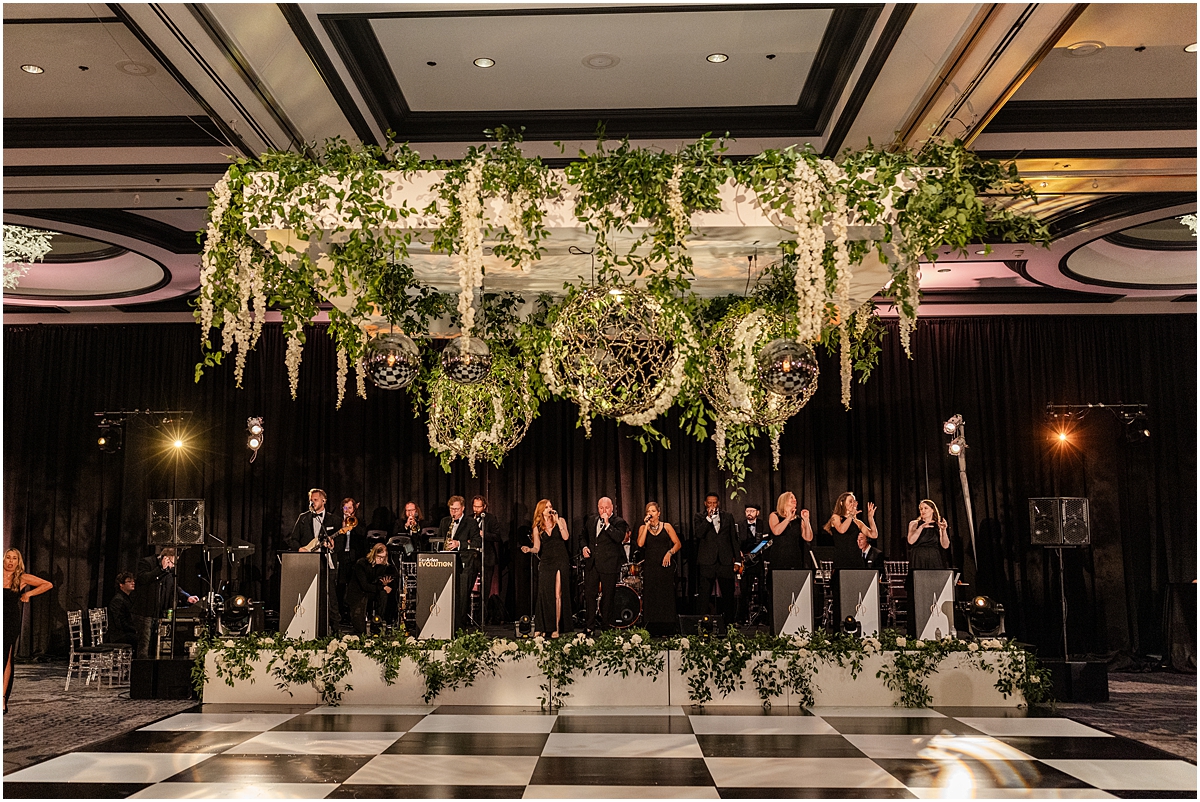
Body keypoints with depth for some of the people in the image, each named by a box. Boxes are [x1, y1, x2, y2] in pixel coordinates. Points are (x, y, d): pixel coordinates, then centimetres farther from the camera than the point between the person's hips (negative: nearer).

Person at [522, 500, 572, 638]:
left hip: (561, 561, -1)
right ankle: (543, 628, 0)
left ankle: (556, 628, -4)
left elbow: (566, 537, -10)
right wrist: (529, 549, -12)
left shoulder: (560, 521, 6)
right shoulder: (537, 527, 10)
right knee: (545, 595, -5)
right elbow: (537, 548, 10)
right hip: (545, 563, 2)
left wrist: (557, 520, -10)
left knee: (558, 595, -5)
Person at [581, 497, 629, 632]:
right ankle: (590, 625, 16)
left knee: (607, 596, 5)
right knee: (589, 593, 6)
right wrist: (584, 547, 5)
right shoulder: (591, 520, 12)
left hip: (609, 564, -4)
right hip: (591, 563, 4)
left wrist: (607, 524, -21)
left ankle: (606, 625, 17)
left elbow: (619, 537, -20)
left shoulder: (619, 522, -3)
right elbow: (585, 536, 24)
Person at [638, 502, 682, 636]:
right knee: (650, 596, -1)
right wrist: (647, 525, -10)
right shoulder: (643, 528, 7)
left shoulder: (667, 526, 5)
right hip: (649, 567, 1)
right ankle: (652, 629, 3)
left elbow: (678, 544, 5)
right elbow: (640, 544, -10)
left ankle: (667, 628, 5)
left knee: (666, 595, -1)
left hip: (664, 565, -1)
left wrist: (670, 553, -13)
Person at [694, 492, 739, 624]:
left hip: (725, 561, 2)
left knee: (728, 595, 4)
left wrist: (738, 559, 9)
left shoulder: (728, 517, 14)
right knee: (704, 595, -1)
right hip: (707, 562, -2)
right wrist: (708, 517, -13)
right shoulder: (699, 518, 7)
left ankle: (729, 623, 11)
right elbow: (698, 534, -11)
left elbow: (734, 538, 14)